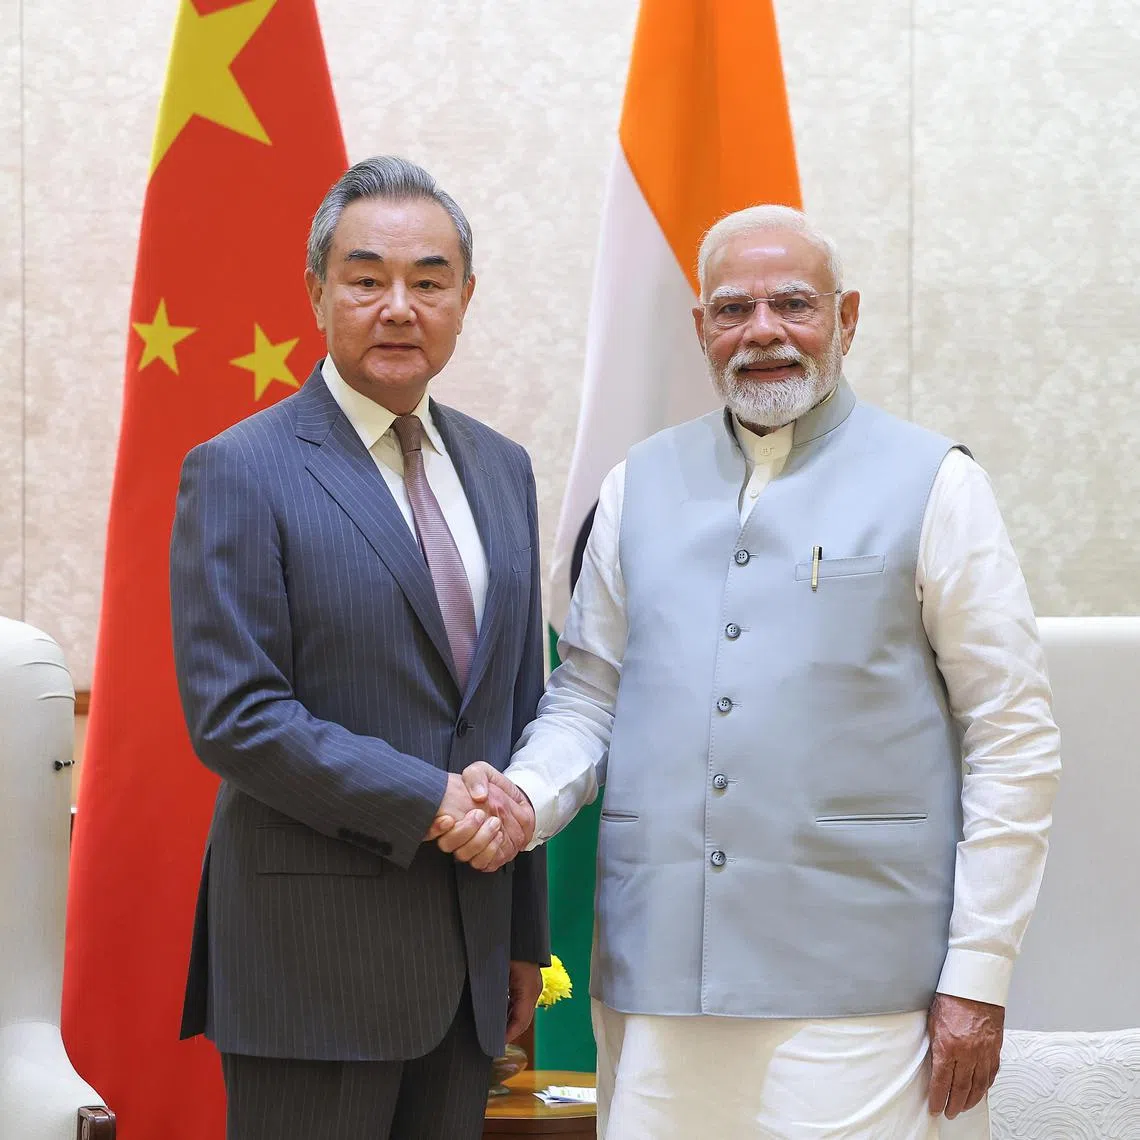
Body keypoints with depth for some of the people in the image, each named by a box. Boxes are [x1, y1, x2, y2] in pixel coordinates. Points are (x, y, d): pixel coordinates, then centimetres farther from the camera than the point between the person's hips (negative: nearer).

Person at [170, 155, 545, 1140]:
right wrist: (428, 802, -18)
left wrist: (527, 933, 15)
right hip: (315, 956, -6)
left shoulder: (502, 470, 13)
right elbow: (233, 716, -14)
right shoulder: (240, 473, -7)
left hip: (467, 956, 6)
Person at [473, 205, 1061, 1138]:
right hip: (656, 983, 3)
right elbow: (589, 692, 16)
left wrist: (978, 975, -6)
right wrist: (526, 796, -6)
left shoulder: (932, 484, 1)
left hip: (857, 992, -3)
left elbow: (1013, 738, -1)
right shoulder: (640, 486, 12)